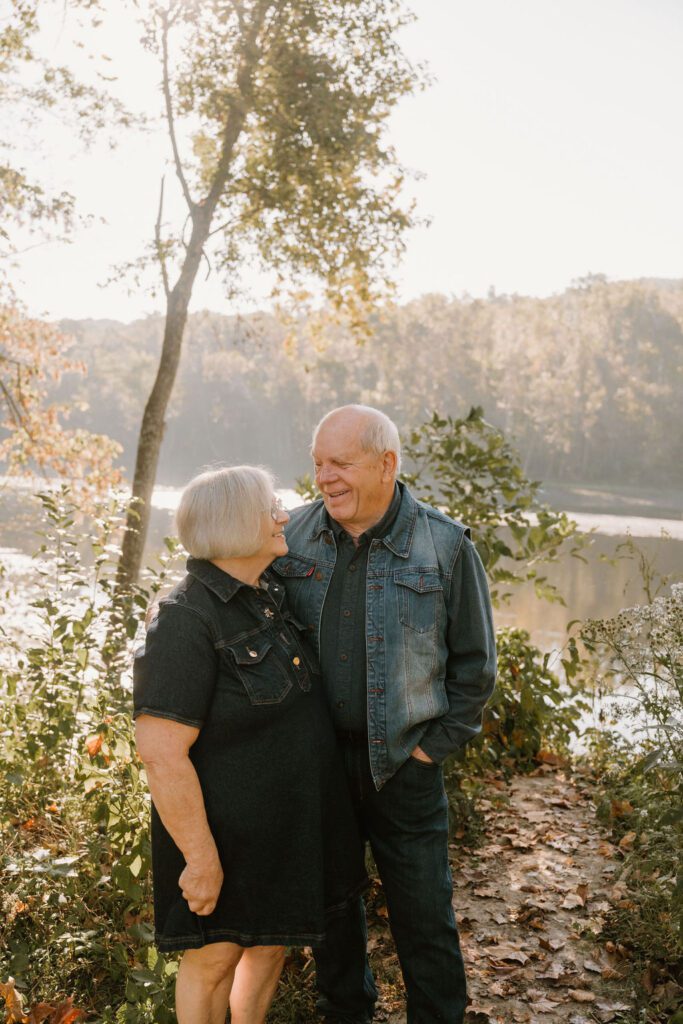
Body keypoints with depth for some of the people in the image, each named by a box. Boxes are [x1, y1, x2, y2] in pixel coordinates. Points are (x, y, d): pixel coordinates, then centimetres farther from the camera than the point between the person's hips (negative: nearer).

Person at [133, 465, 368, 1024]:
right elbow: (162, 753, -27)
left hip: (293, 824, 8)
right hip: (227, 830, -8)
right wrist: (201, 858, -23)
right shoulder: (187, 621, -25)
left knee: (270, 945, 23)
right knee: (216, 957, 13)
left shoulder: (272, 594, 3)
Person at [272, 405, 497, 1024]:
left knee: (423, 914, 9)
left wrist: (436, 744, -4)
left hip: (404, 764, -3)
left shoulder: (445, 545, -9)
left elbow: (474, 661, -2)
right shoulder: (295, 536, -1)